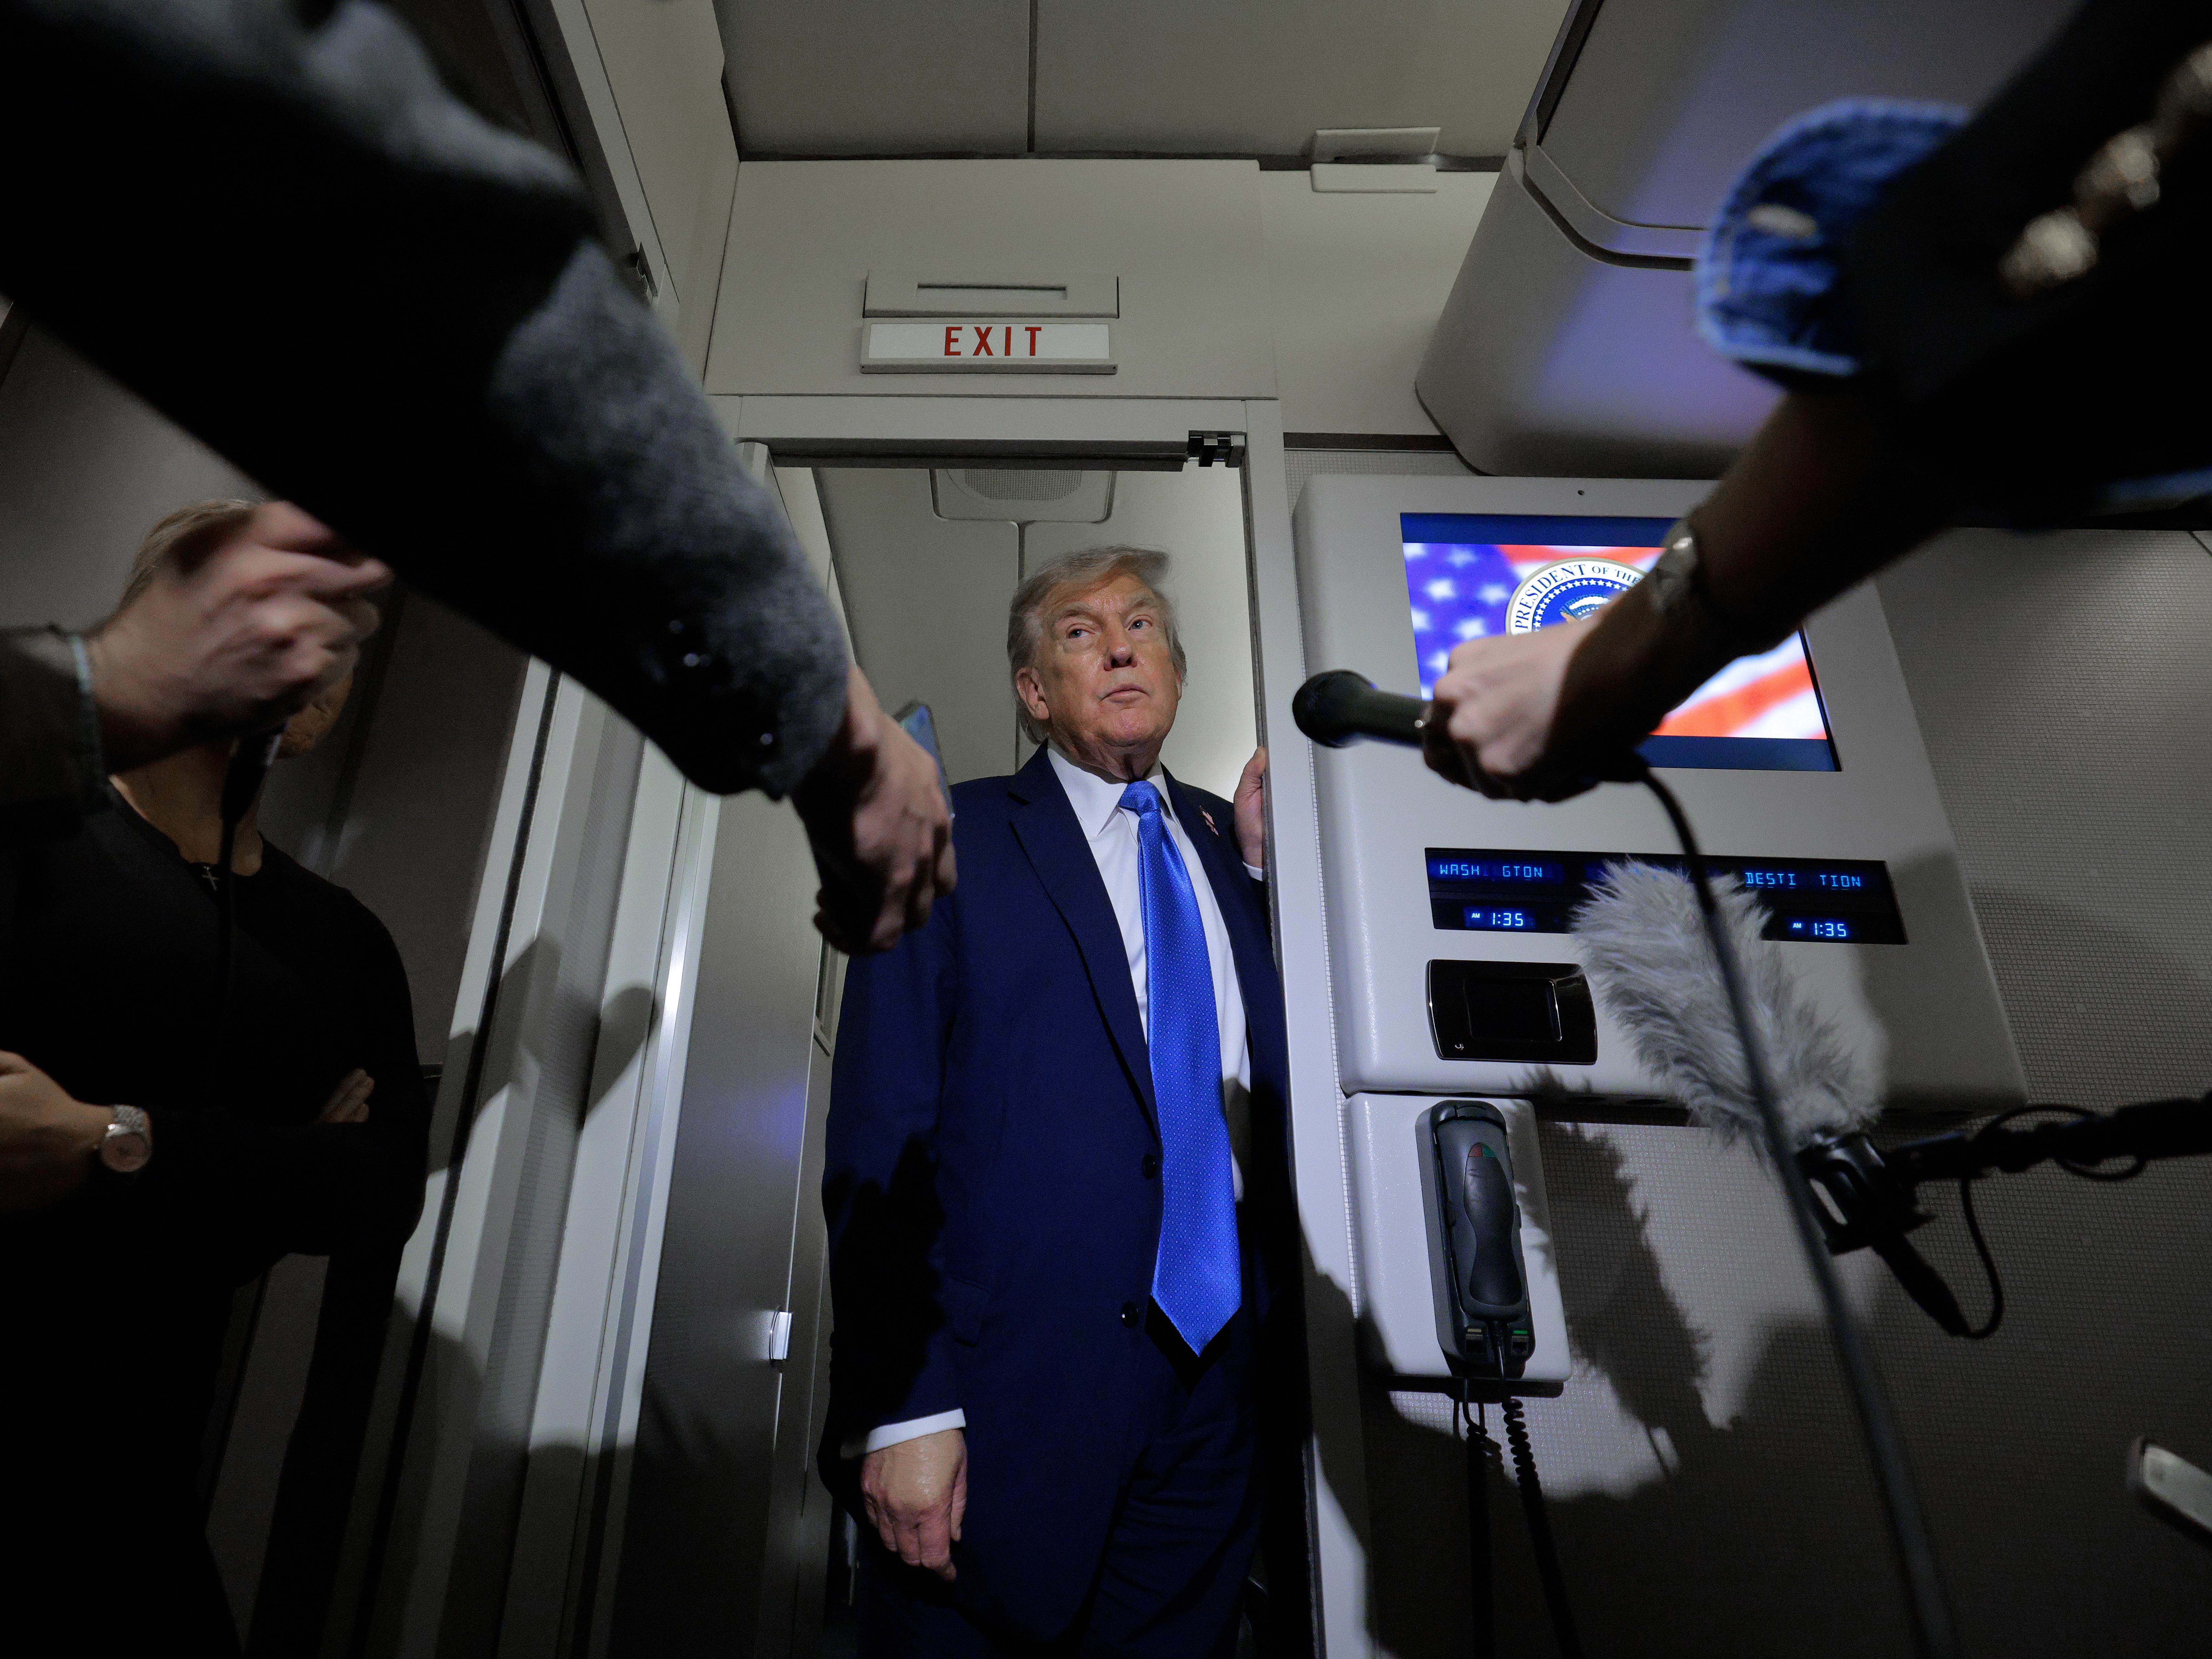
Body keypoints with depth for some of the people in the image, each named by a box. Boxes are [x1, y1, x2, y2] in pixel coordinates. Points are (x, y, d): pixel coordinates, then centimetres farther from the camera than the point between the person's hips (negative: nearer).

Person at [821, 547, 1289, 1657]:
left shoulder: (1223, 841, 12)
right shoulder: (951, 838, -2)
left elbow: (1266, 1062, 13)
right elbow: (881, 1136, -8)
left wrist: (1264, 867, 4)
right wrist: (902, 1406, -13)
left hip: (1211, 1395, 5)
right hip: (1008, 1392, -4)